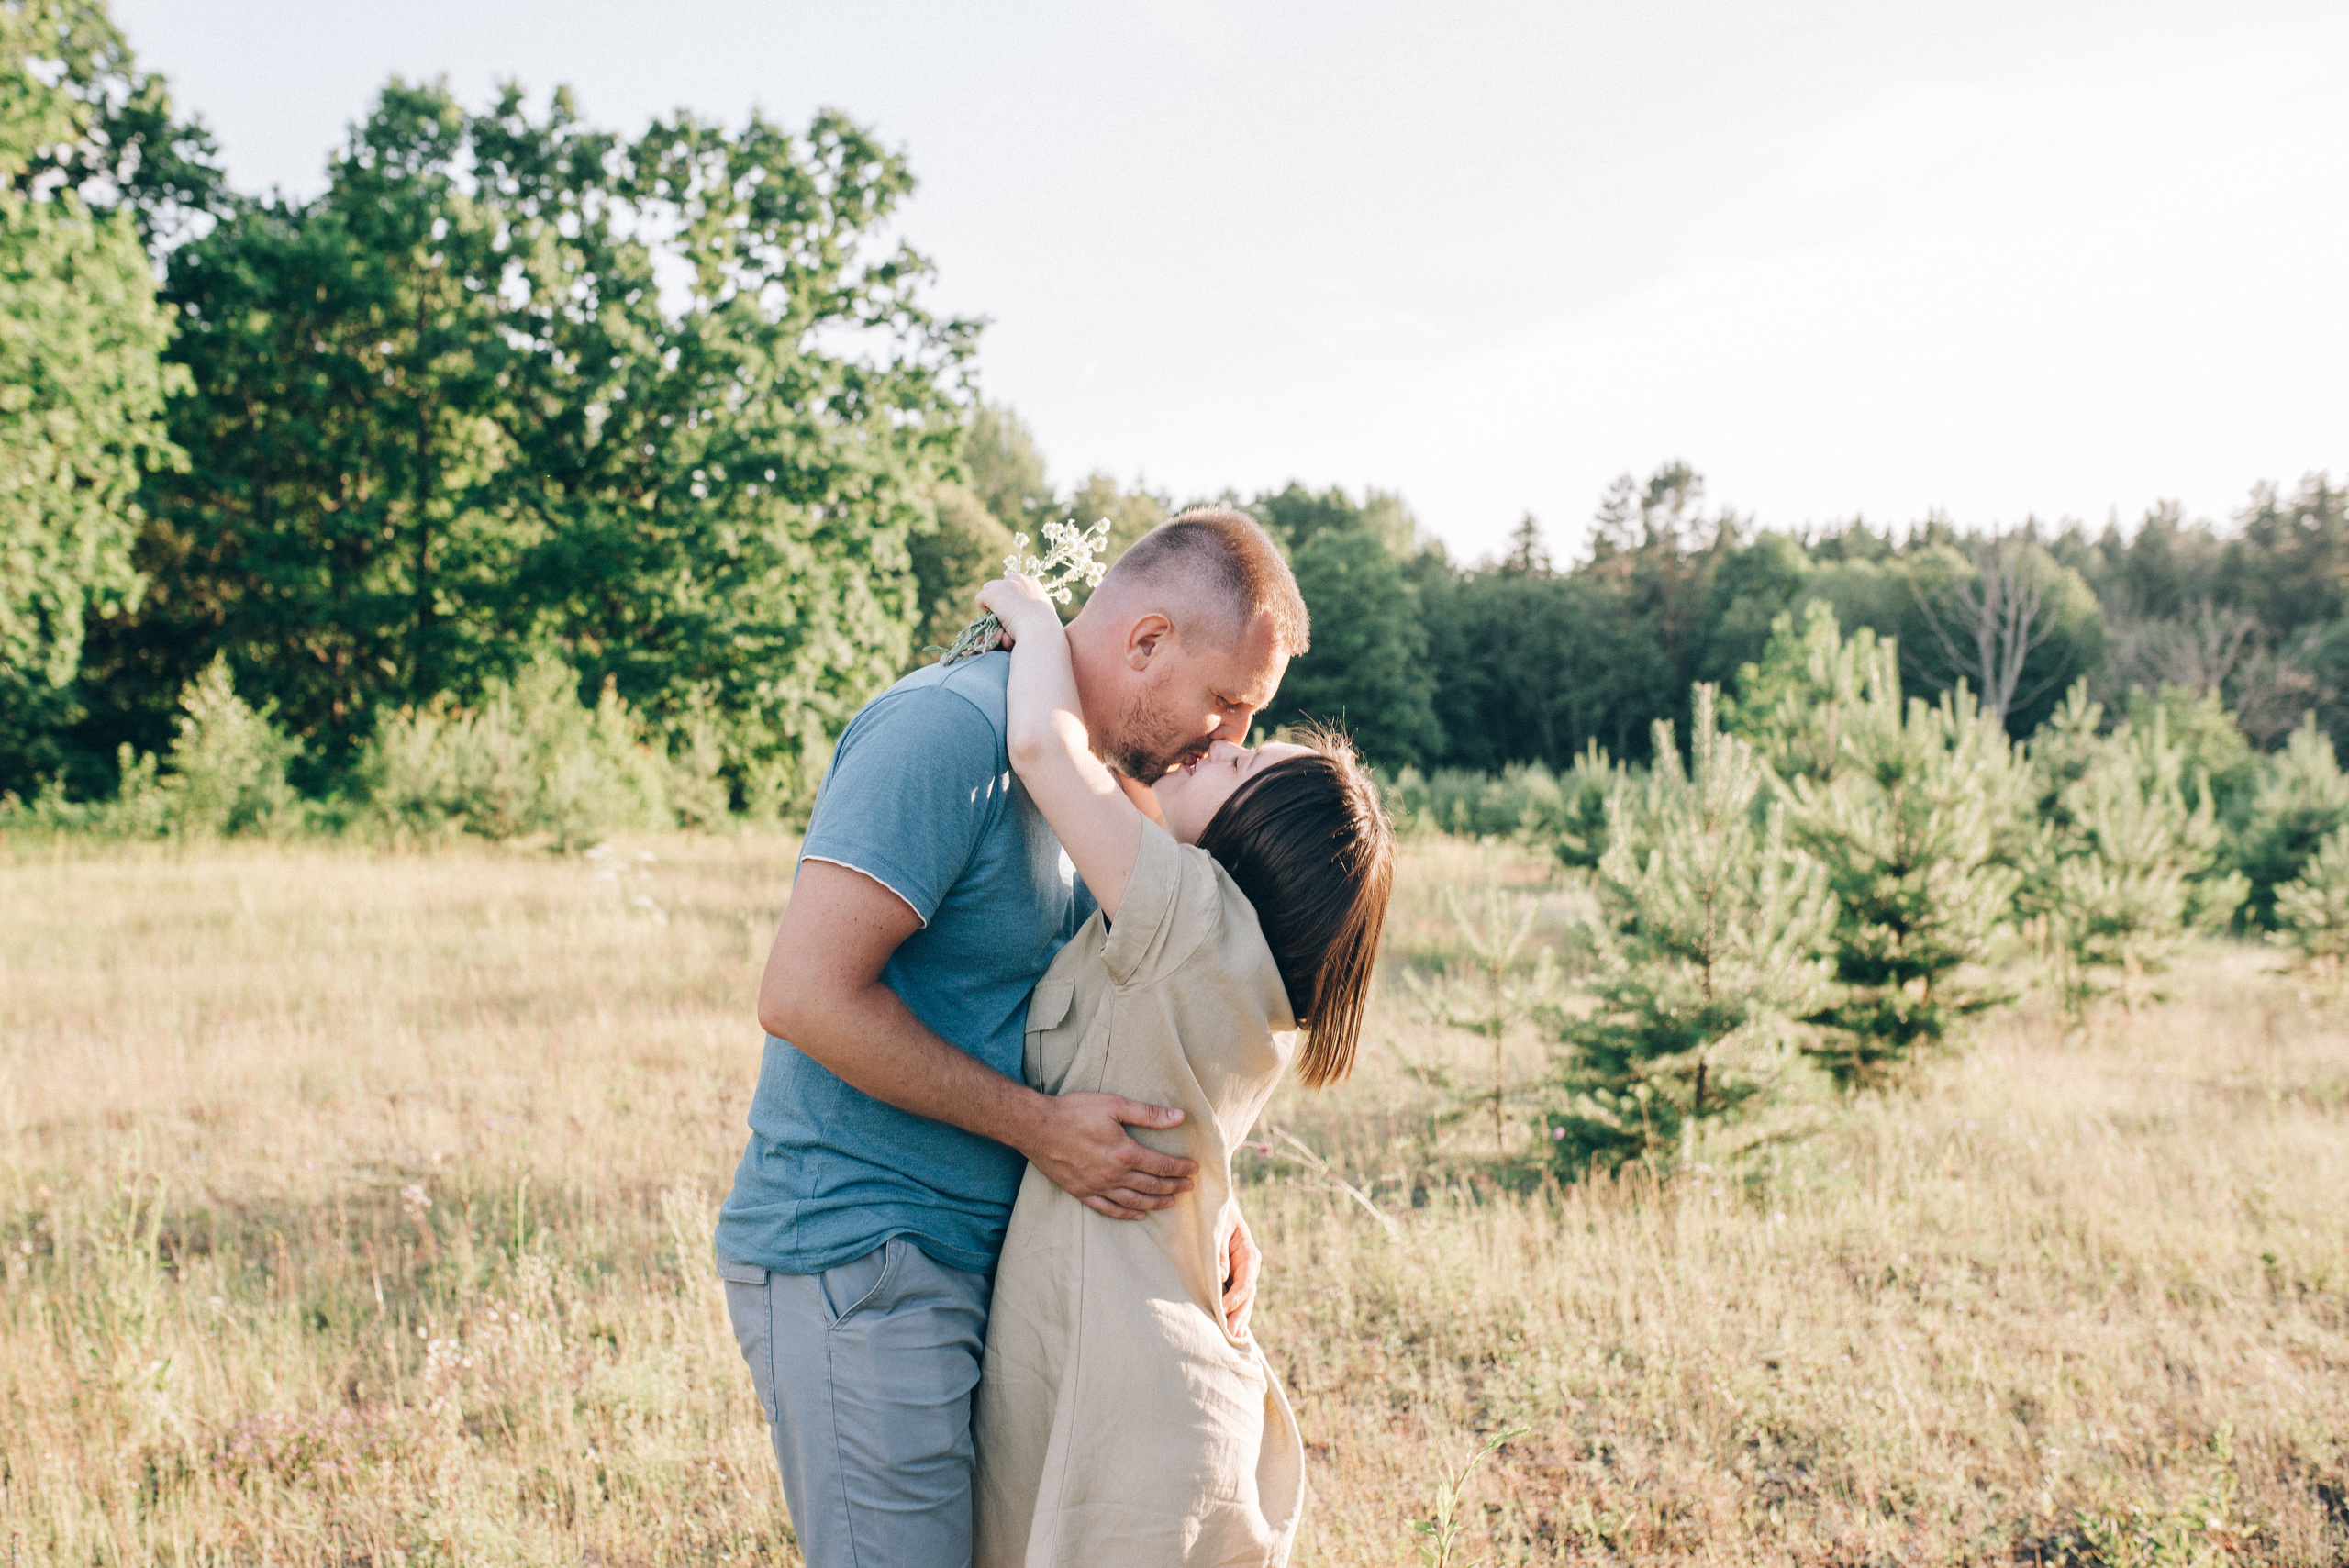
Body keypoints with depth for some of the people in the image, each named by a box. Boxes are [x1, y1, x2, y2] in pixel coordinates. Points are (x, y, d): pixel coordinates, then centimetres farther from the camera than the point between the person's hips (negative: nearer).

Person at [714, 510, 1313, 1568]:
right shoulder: (946, 727, -16)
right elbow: (806, 993, -24)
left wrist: (1197, 1196, 6)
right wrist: (1038, 1125, -19)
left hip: (981, 1256, 9)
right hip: (858, 1255, -9)